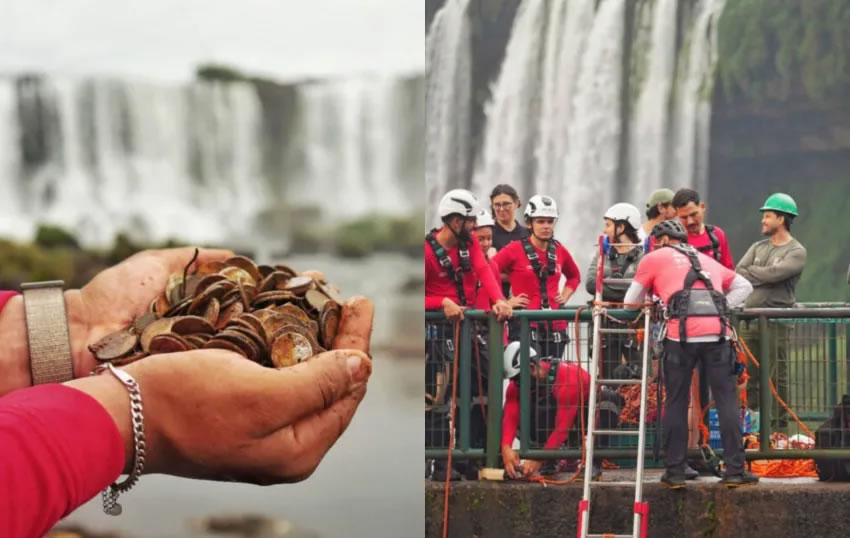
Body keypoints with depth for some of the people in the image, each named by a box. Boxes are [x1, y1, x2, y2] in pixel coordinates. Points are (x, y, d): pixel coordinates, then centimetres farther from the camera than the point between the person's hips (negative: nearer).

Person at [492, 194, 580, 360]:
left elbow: (574, 276, 29)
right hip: (525, 325, -5)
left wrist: (564, 296, 13)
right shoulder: (515, 250, -5)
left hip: (555, 327, 5)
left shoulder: (559, 251, 10)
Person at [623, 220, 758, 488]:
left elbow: (631, 302, 20)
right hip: (717, 331, 3)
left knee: (676, 403, 7)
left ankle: (675, 472, 8)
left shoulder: (655, 258, 20)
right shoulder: (707, 261, 33)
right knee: (726, 400, 5)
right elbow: (744, 286, 32)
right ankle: (735, 470, 1)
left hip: (682, 334, -3)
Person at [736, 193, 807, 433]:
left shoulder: (796, 252, -2)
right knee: (749, 376, 6)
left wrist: (750, 273, -3)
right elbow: (738, 272, 4)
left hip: (776, 321, -6)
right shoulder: (757, 248, 17)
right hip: (749, 319, 6)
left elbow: (774, 273, -17)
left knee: (777, 377, -4)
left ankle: (779, 427, 0)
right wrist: (761, 277, -11)